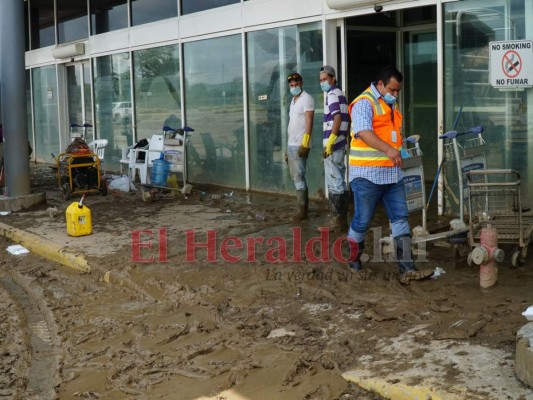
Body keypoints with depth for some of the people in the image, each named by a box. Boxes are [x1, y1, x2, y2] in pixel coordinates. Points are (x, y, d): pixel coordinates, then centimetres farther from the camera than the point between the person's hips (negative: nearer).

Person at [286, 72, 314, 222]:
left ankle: (302, 210, -5)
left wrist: (305, 143, -24)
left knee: (298, 177, -9)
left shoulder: (306, 99, -9)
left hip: (300, 145, -9)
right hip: (291, 144, 9)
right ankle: (304, 205, 20)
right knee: (295, 176, 12)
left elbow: (309, 122, -16)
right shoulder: (293, 100, 18)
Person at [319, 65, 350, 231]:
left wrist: (329, 142, -27)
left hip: (333, 146, -10)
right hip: (341, 145, 10)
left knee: (334, 183, -6)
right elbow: (346, 119, 22)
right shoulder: (340, 94, 18)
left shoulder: (332, 95, -11)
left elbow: (337, 118, -24)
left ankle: (338, 220, -3)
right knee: (340, 182, 13)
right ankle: (342, 218, 18)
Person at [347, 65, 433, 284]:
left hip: (392, 173, 8)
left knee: (400, 218, 2)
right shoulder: (364, 103, -12)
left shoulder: (391, 104, 17)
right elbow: (364, 132, -27)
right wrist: (388, 149, -38)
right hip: (368, 174, -8)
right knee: (362, 221, 2)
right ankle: (352, 263, 21)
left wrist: (400, 148, 13)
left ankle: (407, 269, 1)